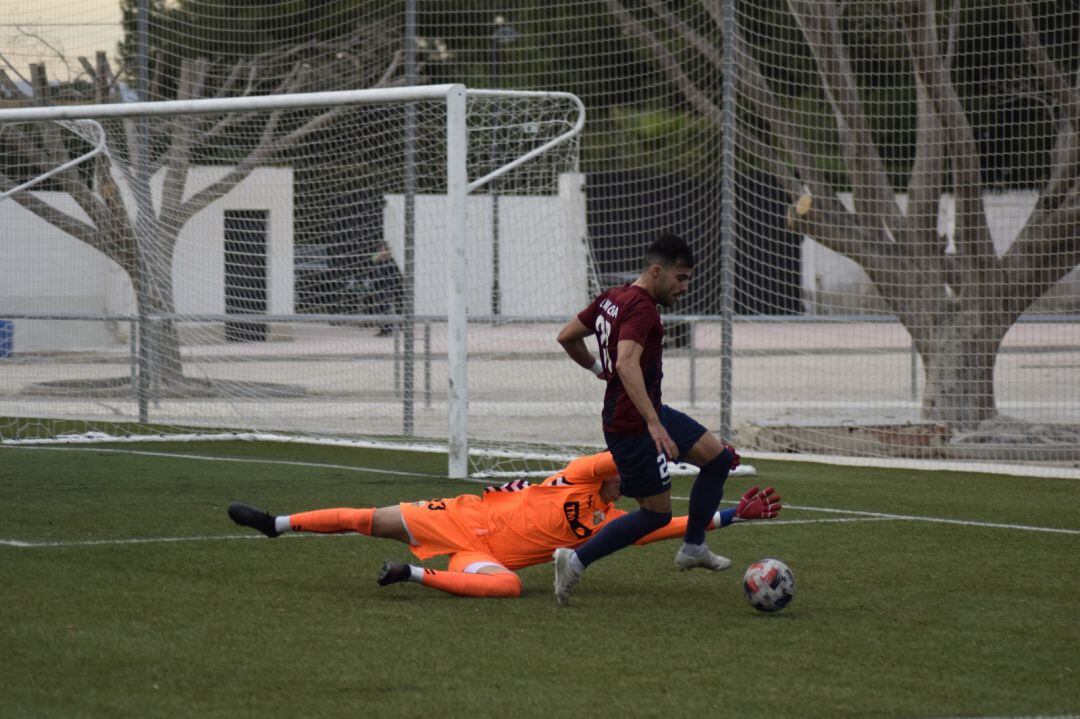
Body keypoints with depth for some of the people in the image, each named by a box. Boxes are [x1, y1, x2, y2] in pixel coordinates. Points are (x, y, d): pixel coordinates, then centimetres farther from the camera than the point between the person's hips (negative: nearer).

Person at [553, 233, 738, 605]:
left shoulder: (612, 298, 8)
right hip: (632, 426, -10)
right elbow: (627, 364, -35)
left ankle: (693, 548, 20)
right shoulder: (641, 308, -21)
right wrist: (654, 424, -39)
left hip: (652, 413, 10)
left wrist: (597, 367, 30)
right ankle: (576, 560, -2)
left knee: (719, 457, 12)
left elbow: (567, 336, 16)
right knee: (657, 513, -2)